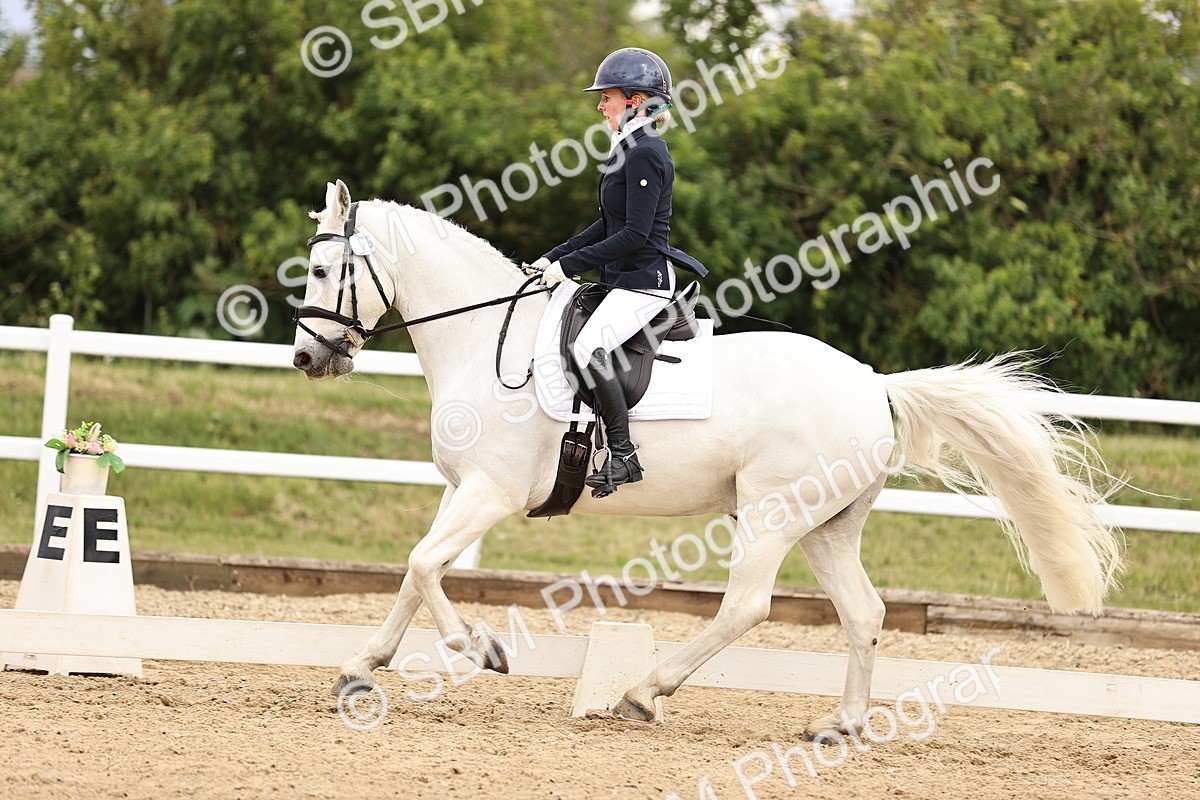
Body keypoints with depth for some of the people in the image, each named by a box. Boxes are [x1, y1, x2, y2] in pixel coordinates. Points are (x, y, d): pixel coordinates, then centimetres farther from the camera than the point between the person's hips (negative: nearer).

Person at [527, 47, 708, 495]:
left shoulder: (644, 153, -16)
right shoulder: (631, 149, 16)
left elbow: (635, 234, -21)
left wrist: (570, 265, -18)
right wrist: (552, 259, 14)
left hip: (644, 281, -11)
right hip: (623, 278, 11)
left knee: (587, 346, -29)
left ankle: (623, 455, -25)